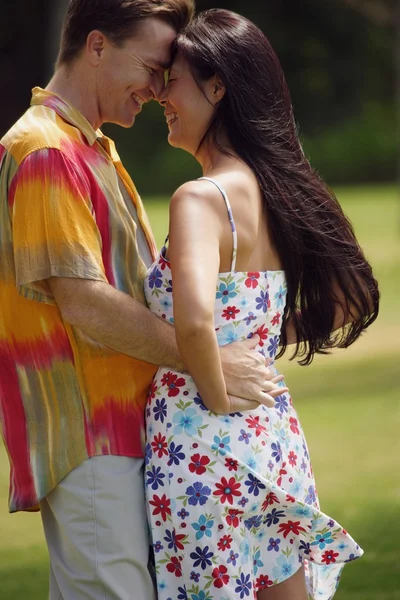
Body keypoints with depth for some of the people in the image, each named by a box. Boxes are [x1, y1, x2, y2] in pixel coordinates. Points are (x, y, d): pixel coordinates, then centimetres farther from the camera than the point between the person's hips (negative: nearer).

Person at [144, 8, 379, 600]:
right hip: (274, 435, 8)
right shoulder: (279, 189, 8)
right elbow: (345, 304, 18)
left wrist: (220, 398, -17)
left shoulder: (201, 198, -16)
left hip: (206, 449, -8)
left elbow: (194, 320, -33)